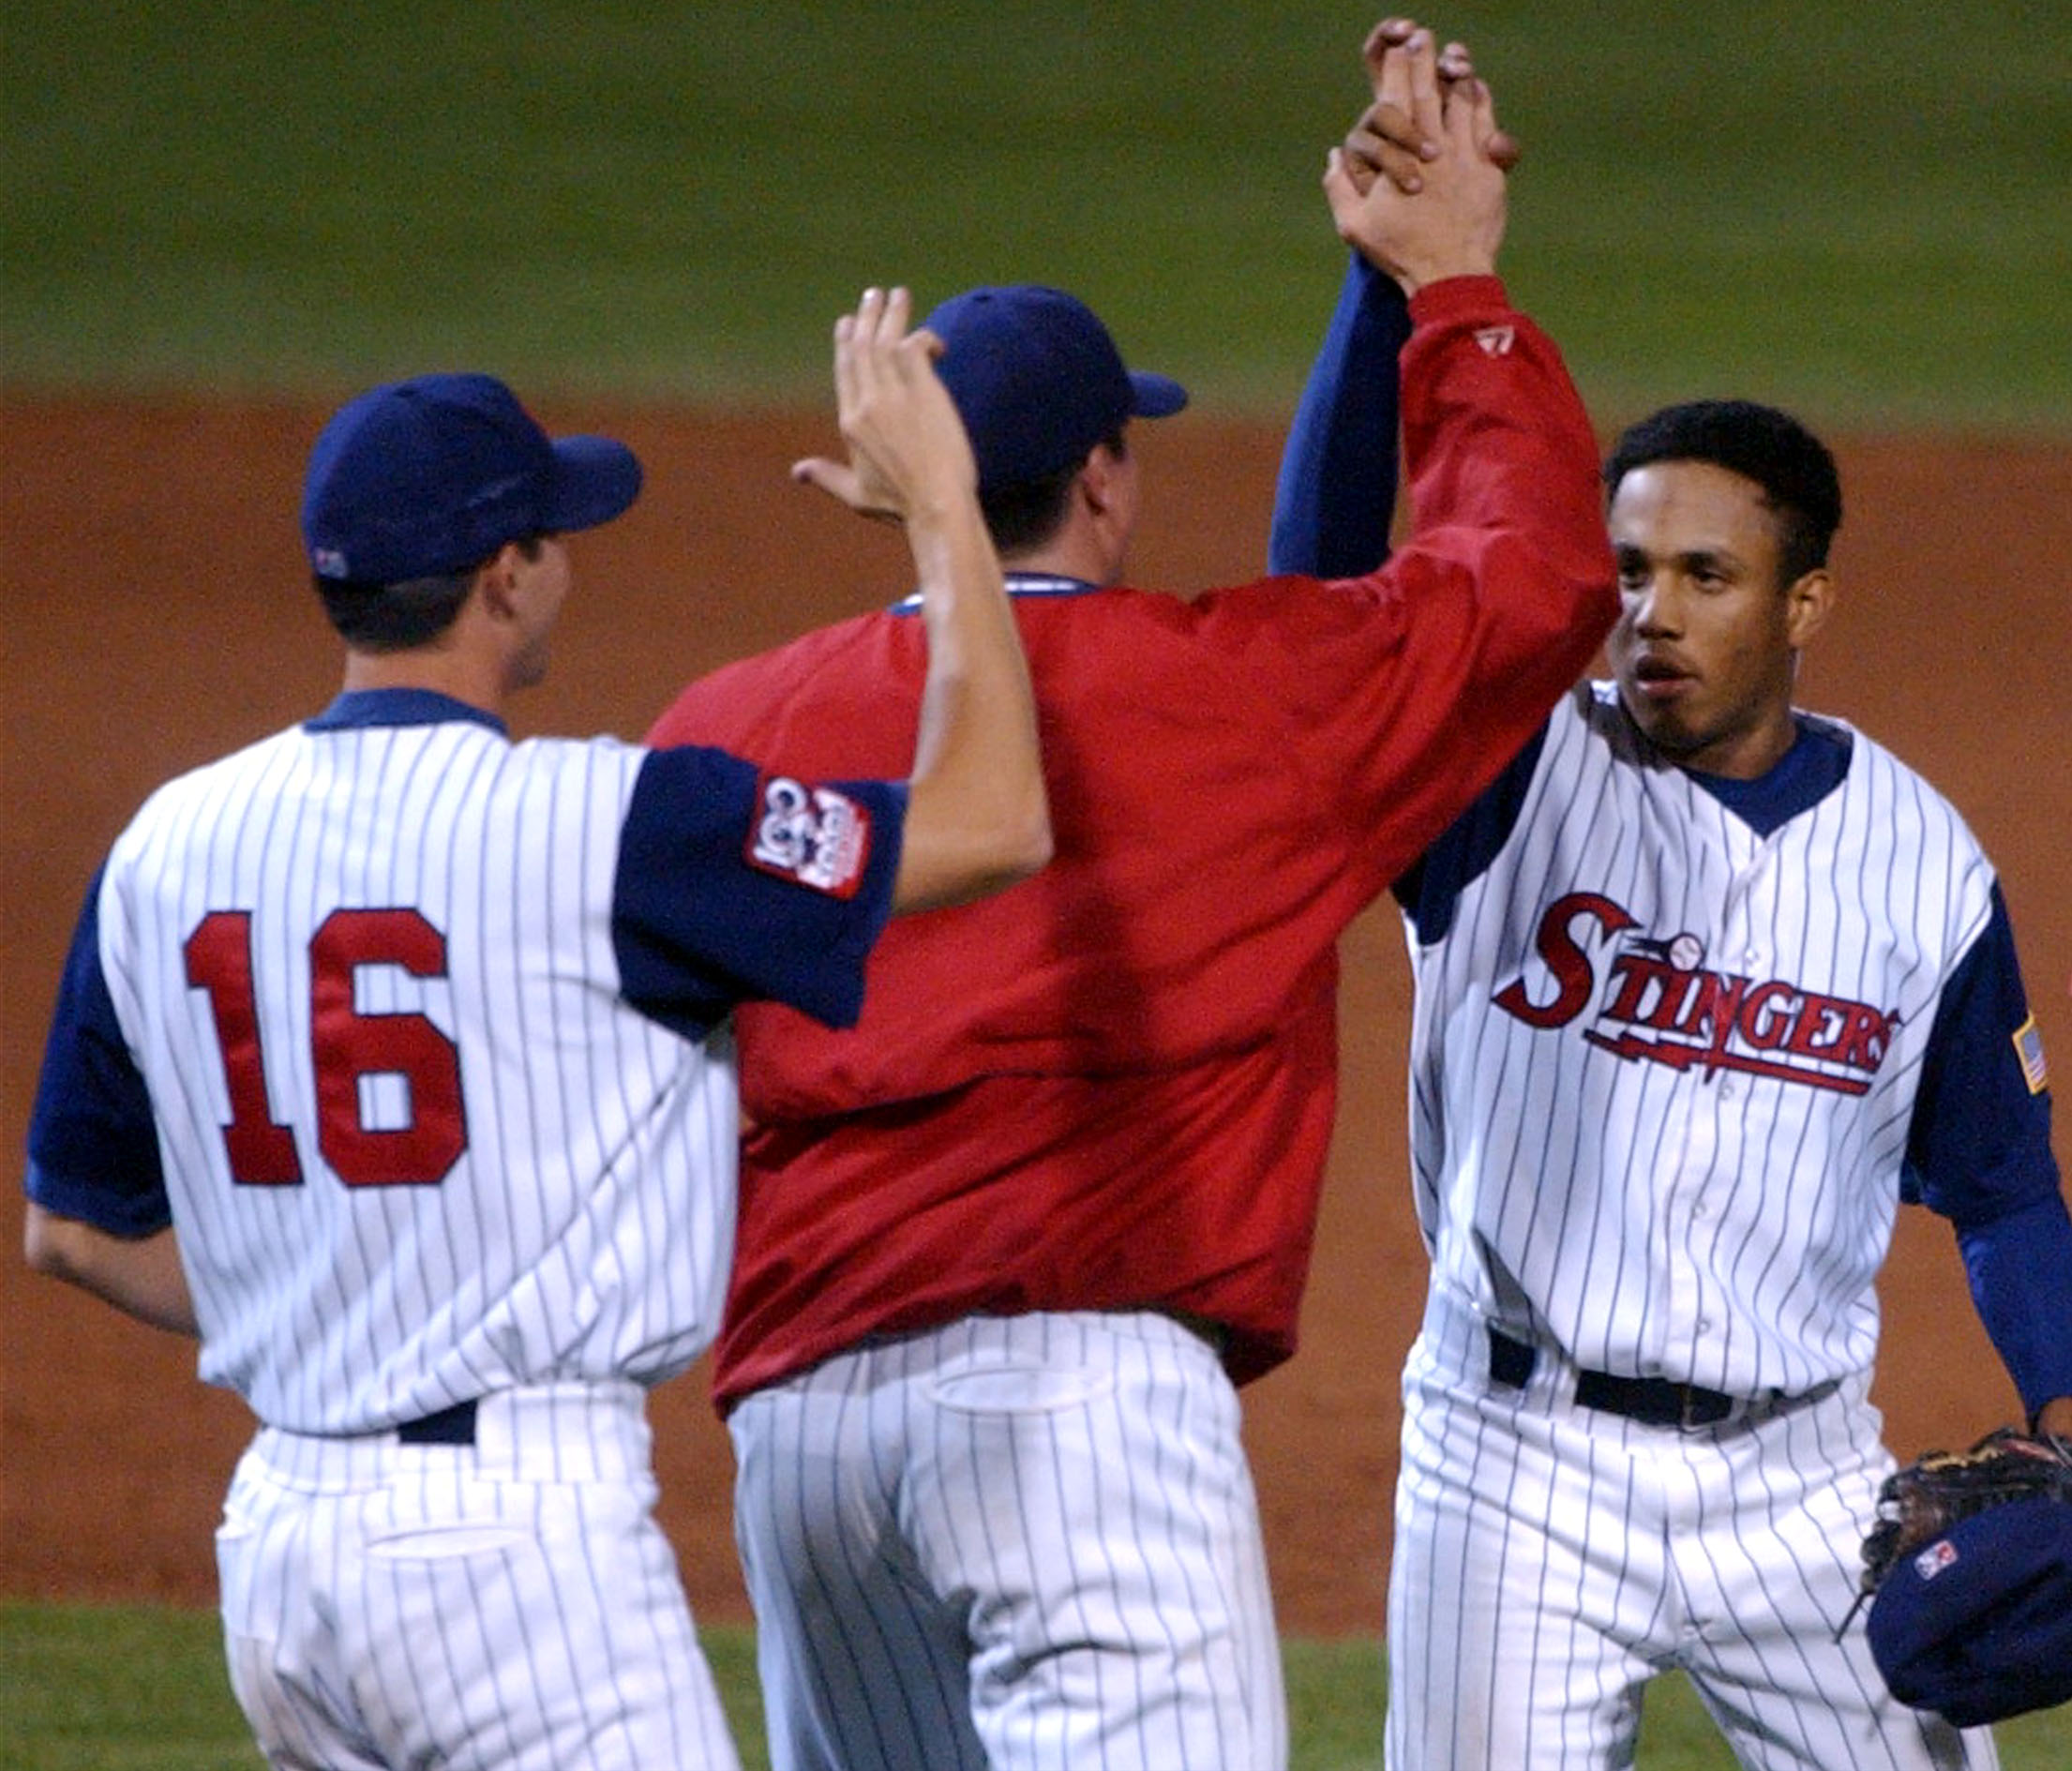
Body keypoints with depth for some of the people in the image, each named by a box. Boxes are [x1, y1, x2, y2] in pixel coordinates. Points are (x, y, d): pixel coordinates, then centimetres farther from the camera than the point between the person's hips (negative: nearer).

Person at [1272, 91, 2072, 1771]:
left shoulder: (1921, 858, 3)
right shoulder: (1513, 778, -5)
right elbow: (1329, 575, -21)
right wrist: (1392, 274, -34)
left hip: (1799, 1480, 2)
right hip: (1522, 1465, -2)